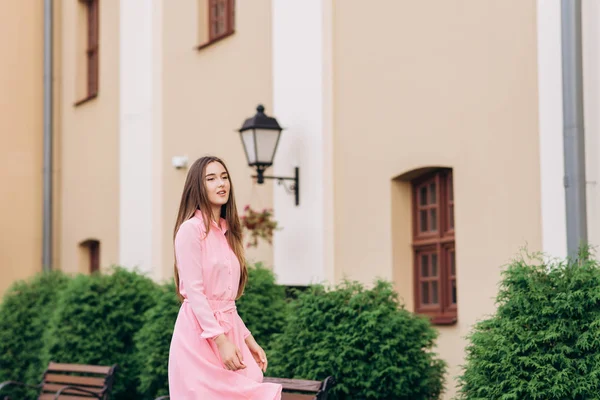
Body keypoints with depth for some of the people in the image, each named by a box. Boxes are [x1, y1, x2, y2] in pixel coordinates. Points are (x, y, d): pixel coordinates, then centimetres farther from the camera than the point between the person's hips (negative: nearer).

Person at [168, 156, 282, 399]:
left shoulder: (226, 232, 17)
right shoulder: (191, 229, -8)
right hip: (200, 333, -7)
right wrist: (220, 340, -21)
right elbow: (193, 292, -15)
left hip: (229, 330, 7)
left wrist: (247, 338, 12)